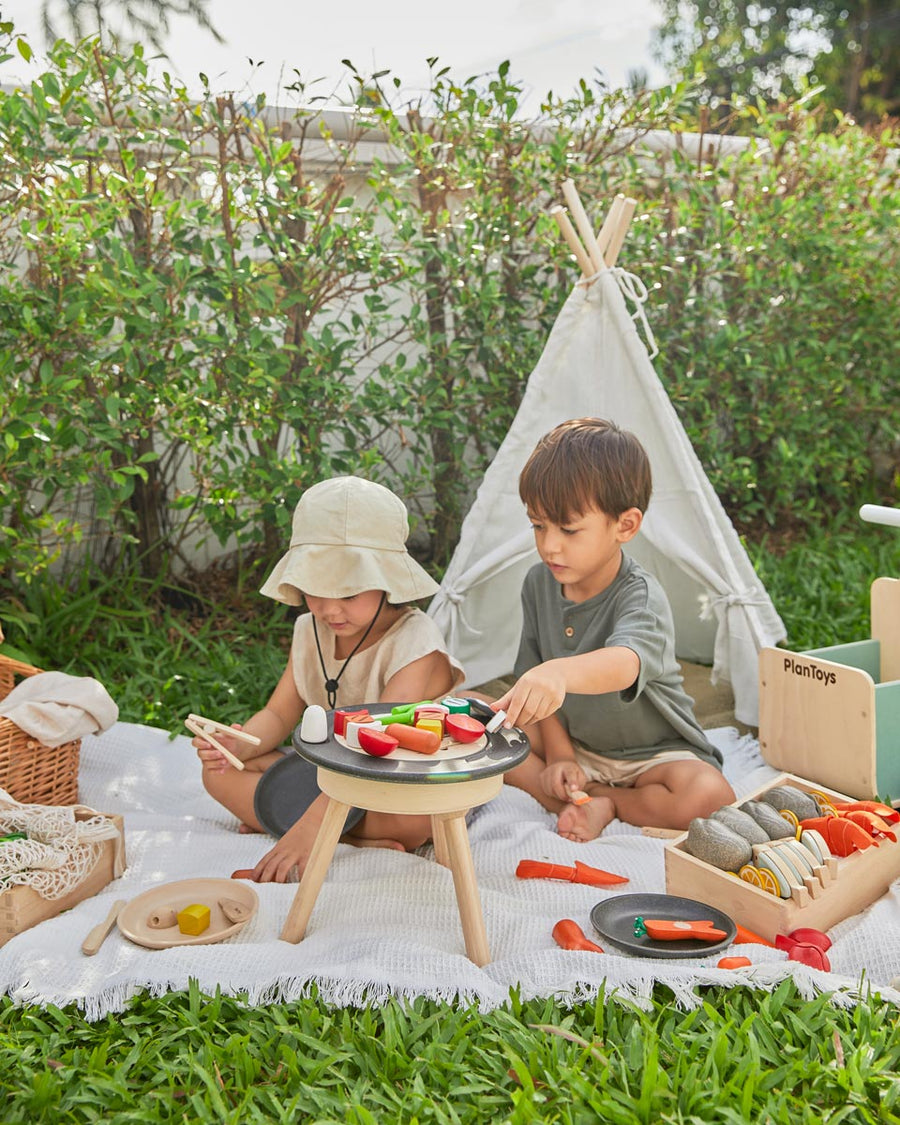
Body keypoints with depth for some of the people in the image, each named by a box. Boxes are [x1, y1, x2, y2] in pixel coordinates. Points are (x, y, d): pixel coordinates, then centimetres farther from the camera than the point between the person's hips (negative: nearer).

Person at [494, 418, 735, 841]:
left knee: (709, 797, -35)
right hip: (571, 744, 5)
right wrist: (558, 754, -11)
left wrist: (559, 672, -67)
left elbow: (623, 664, -47)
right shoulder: (538, 583, -4)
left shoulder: (641, 597, -24)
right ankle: (594, 804, -19)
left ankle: (603, 803, -10)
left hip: (653, 753, -5)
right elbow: (533, 677, 1)